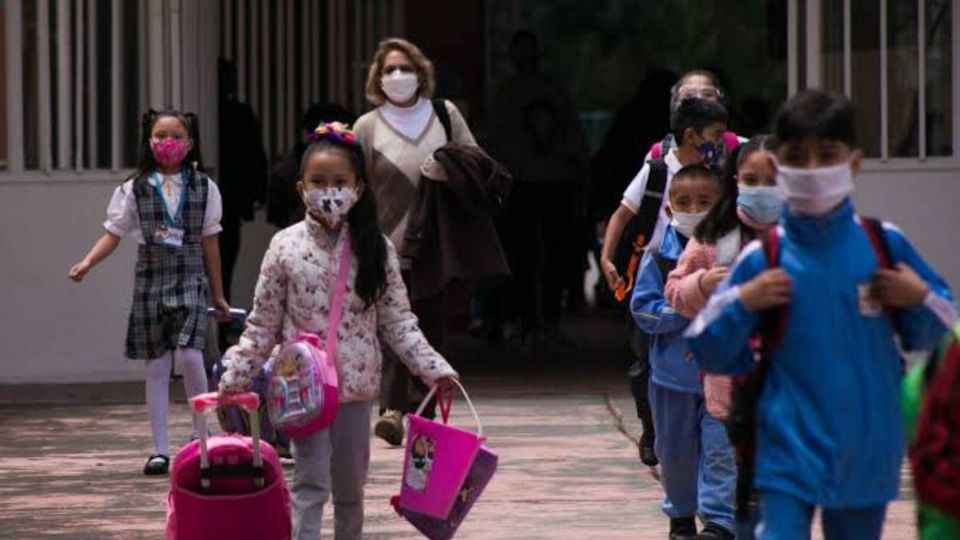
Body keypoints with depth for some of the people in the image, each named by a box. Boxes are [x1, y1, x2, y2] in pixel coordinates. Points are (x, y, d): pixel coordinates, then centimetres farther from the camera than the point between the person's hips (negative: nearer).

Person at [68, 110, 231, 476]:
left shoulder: (203, 187, 4)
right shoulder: (135, 189, 3)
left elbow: (209, 242, 8)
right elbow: (113, 234, 2)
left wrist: (218, 296, 12)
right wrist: (87, 262, -17)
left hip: (190, 280, -1)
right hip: (150, 280, 1)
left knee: (189, 354, -17)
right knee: (157, 366, 3)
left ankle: (200, 432, 2)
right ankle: (160, 449, 7)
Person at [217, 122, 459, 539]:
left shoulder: (376, 250, 0)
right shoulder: (285, 247, -3)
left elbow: (397, 322, 3)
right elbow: (262, 325, 2)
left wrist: (434, 368, -6)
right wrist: (234, 379, -1)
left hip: (356, 384, 2)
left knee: (351, 486, 12)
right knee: (310, 483, -7)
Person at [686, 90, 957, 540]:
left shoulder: (884, 245, -1)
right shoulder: (762, 259, -5)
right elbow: (709, 352, 0)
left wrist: (920, 299, -9)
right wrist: (742, 305, -16)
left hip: (867, 450, 2)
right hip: (791, 448, -2)